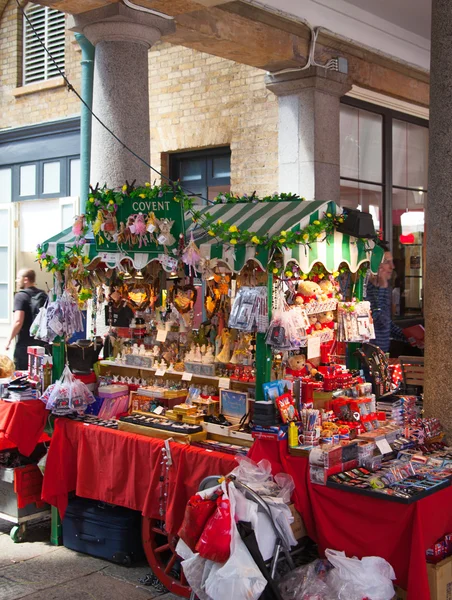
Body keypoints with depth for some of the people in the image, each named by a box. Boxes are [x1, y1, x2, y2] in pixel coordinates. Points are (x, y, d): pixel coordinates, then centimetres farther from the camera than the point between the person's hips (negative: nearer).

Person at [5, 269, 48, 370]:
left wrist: (9, 340, -12)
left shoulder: (21, 296, -10)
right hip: (42, 342, 6)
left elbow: (18, 321, -20)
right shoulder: (44, 296, 10)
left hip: (24, 344, -6)